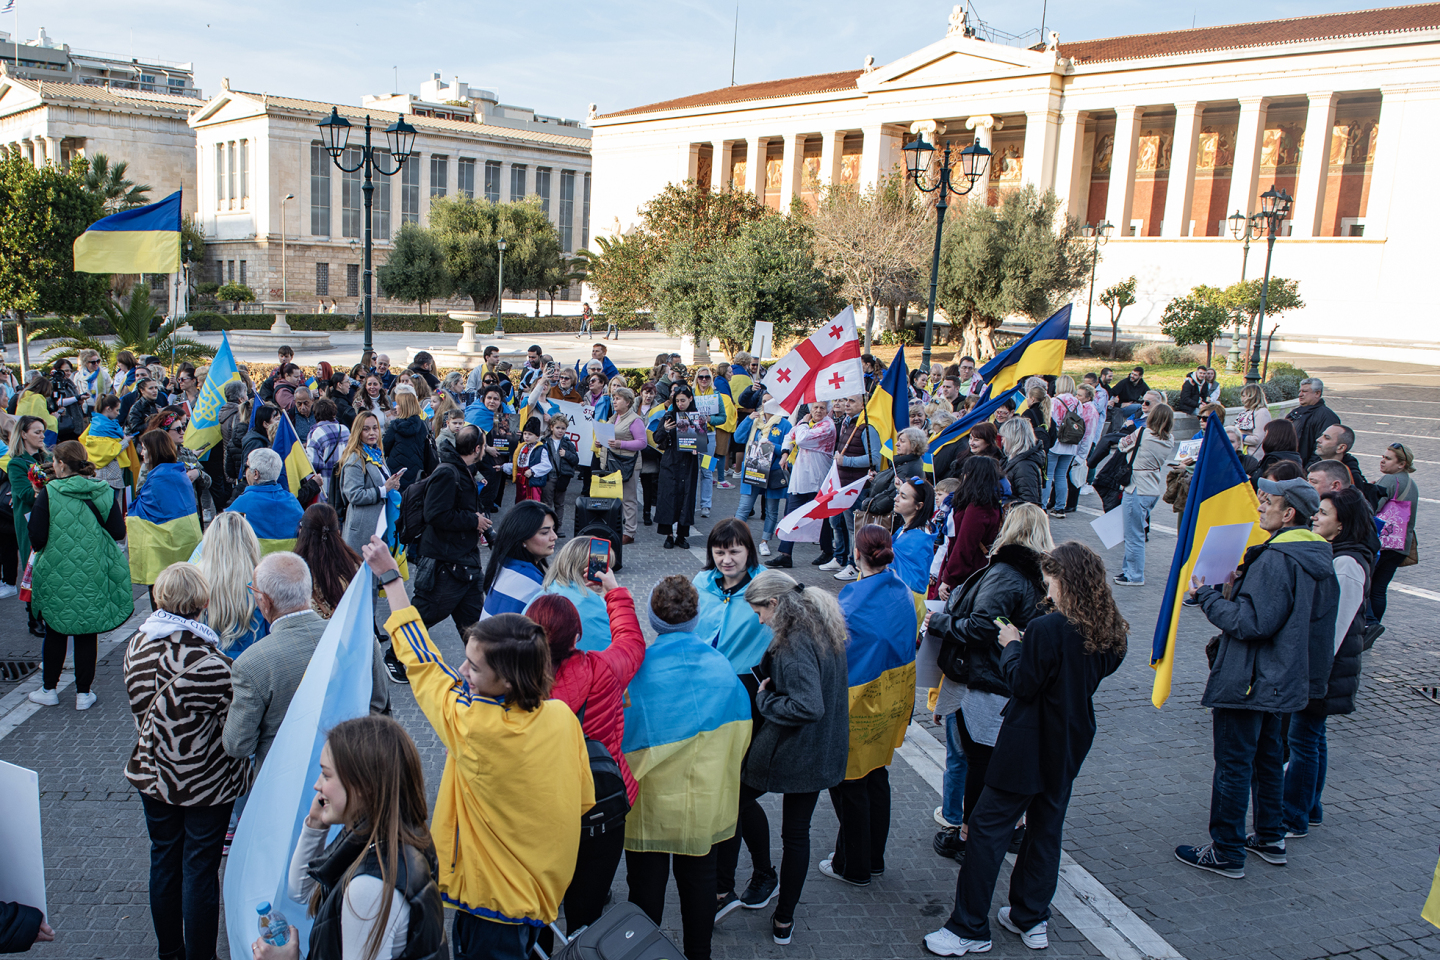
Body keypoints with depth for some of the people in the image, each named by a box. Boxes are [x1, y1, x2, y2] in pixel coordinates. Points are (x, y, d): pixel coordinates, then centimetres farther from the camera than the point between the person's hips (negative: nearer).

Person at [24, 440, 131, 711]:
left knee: (55, 632, 15)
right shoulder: (104, 492, -5)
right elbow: (119, 532, -3)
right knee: (87, 633, 10)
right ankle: (83, 693, 15)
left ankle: (49, 689, 27)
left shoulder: (48, 493, -12)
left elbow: (36, 539, -12)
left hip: (58, 574, -1)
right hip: (93, 575, 1)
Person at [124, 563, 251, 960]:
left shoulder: (137, 646, -8)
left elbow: (140, 708, 5)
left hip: (152, 774, 6)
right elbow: (234, 725, -19)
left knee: (164, 859, 21)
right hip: (206, 780, -5)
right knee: (200, 868, 9)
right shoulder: (208, 660, -28)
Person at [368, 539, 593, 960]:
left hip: (493, 895, -6)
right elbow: (583, 799, 1)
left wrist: (389, 575, -8)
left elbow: (421, 663, -15)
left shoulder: (473, 728, -29)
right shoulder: (562, 716, -12)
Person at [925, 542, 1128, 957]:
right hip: (1070, 746, 8)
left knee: (988, 826, 2)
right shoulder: (1109, 633, -1)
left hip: (1029, 749, -8)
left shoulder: (1046, 629, -24)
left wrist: (1012, 646, -3)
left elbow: (1024, 685, -17)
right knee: (1046, 829, 19)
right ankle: (1032, 920, 30)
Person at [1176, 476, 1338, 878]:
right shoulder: (1318, 556, 8)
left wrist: (1206, 596, -17)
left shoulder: (1276, 560, -24)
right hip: (1282, 679, 10)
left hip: (1248, 681, -10)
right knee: (1267, 756, 22)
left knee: (1233, 764, 0)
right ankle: (1270, 838, 34)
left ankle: (1226, 852, 10)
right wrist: (1238, 587, 8)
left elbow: (1252, 622, -27)